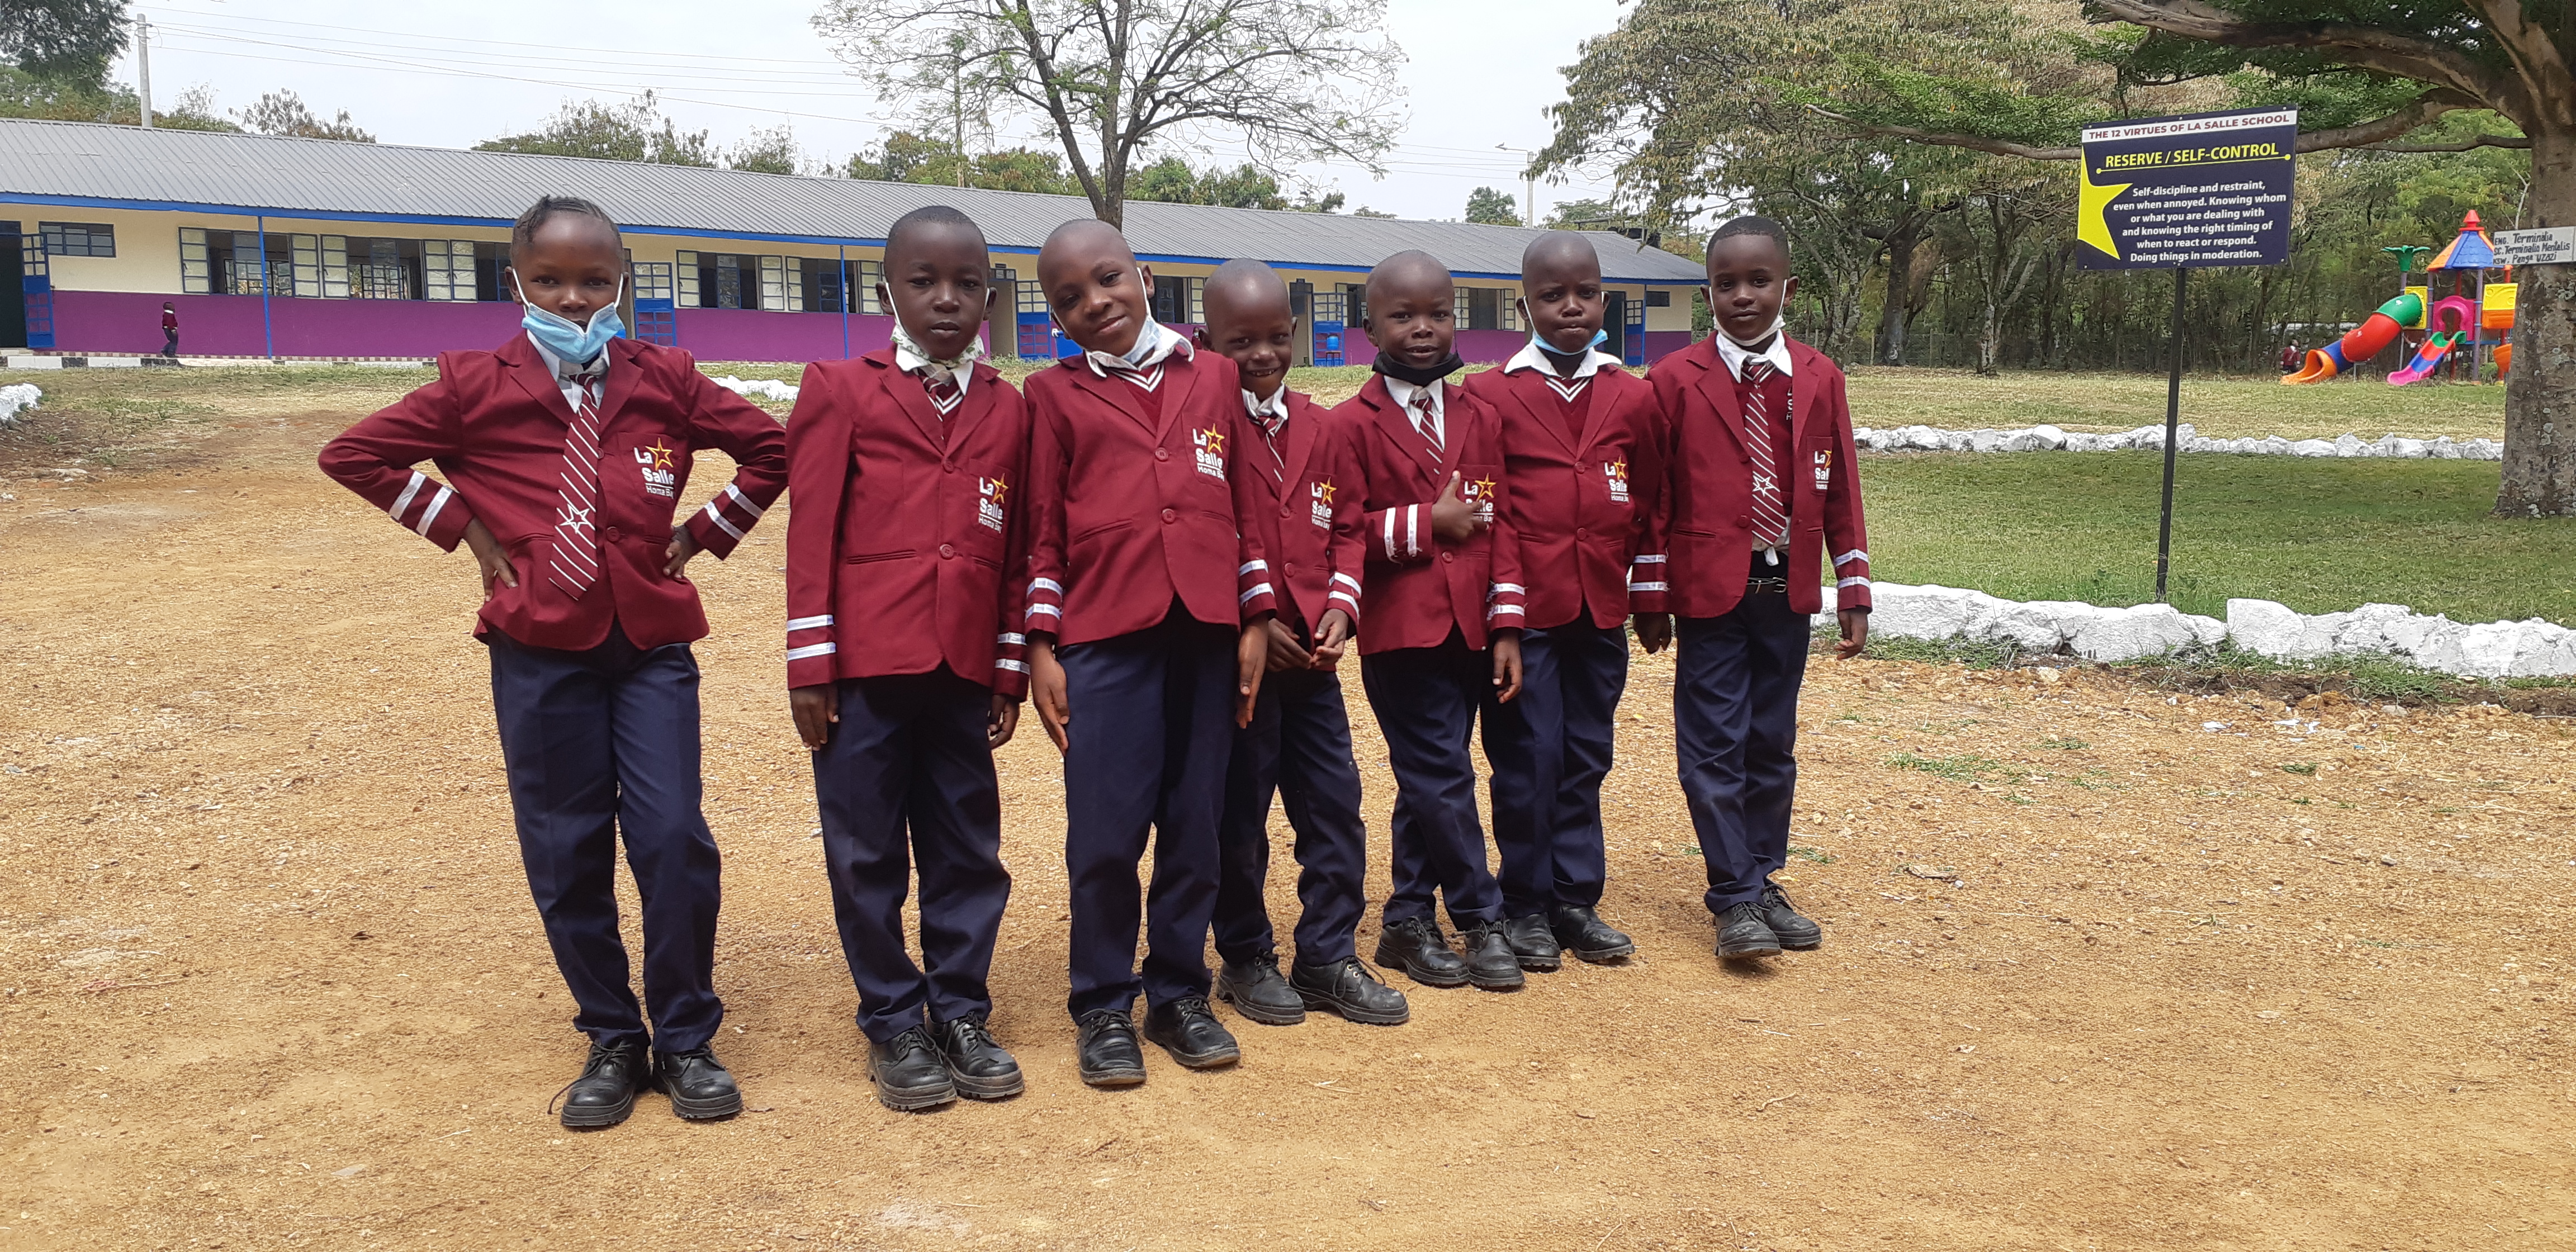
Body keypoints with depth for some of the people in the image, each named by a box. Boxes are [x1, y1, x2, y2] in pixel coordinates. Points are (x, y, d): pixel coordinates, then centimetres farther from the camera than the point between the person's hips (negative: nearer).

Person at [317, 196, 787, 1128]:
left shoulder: (665, 380, 2)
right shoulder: (477, 387, 0)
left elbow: (771, 449, 11)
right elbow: (354, 454, 7)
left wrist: (705, 533, 5)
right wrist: (461, 527, 2)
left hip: (652, 640, 0)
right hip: (539, 650, 0)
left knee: (675, 840, -6)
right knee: (567, 853, 6)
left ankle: (686, 1041, 10)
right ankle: (612, 1044, 21)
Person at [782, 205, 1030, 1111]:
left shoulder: (1008, 410, 9)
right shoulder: (842, 390, 1)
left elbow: (1018, 550, 10)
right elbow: (811, 532, -2)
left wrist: (1011, 670, 8)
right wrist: (810, 665, -6)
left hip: (963, 670, 3)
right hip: (864, 666, -2)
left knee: (968, 850, 9)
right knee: (867, 854, 6)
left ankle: (961, 1012, 25)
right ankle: (892, 1025, 20)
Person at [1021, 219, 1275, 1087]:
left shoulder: (1214, 378, 13)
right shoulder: (1054, 394, 7)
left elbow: (1244, 504, 13)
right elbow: (1043, 527, 6)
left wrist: (1255, 619, 8)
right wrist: (1042, 647, 1)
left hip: (1205, 631, 2)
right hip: (1103, 636, -2)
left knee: (1195, 826, 7)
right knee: (1105, 833, -2)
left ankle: (1179, 994, 22)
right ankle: (1104, 1009, 14)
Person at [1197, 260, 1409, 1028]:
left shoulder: (1317, 431, 10)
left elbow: (1345, 527, 15)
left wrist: (1340, 605, -1)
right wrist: (1250, 624, -15)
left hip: (1311, 653, 5)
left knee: (1335, 805, 8)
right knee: (1239, 813, 6)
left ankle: (1327, 958, 21)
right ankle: (1245, 960, 23)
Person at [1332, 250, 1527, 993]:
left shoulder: (1480, 418, 12)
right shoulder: (1352, 424, -3)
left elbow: (1501, 523, 8)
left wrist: (1507, 627, 2)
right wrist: (1428, 523, -11)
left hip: (1470, 631, 5)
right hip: (1400, 632, -5)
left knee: (1427, 784, 12)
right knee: (1444, 778, -4)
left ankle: (1409, 923, 24)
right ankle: (1481, 921, 11)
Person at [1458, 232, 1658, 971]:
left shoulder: (1631, 397, 7)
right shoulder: (1490, 395, -3)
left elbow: (1650, 503, 12)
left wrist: (1652, 592, 11)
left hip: (1601, 607, 3)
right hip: (1523, 607, -3)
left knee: (1587, 756, 10)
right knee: (1527, 756, 1)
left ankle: (1577, 900, 21)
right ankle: (1525, 904, 15)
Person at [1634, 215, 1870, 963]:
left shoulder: (1819, 379, 4)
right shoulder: (1676, 380, -4)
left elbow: (1841, 492, 7)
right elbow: (1654, 496, -2)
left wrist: (1853, 592, 5)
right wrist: (1650, 599, -2)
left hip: (1788, 591, 3)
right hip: (1709, 591, -3)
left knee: (1772, 744, 12)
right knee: (1715, 747, -1)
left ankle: (1764, 880, 25)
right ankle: (1736, 898, 8)